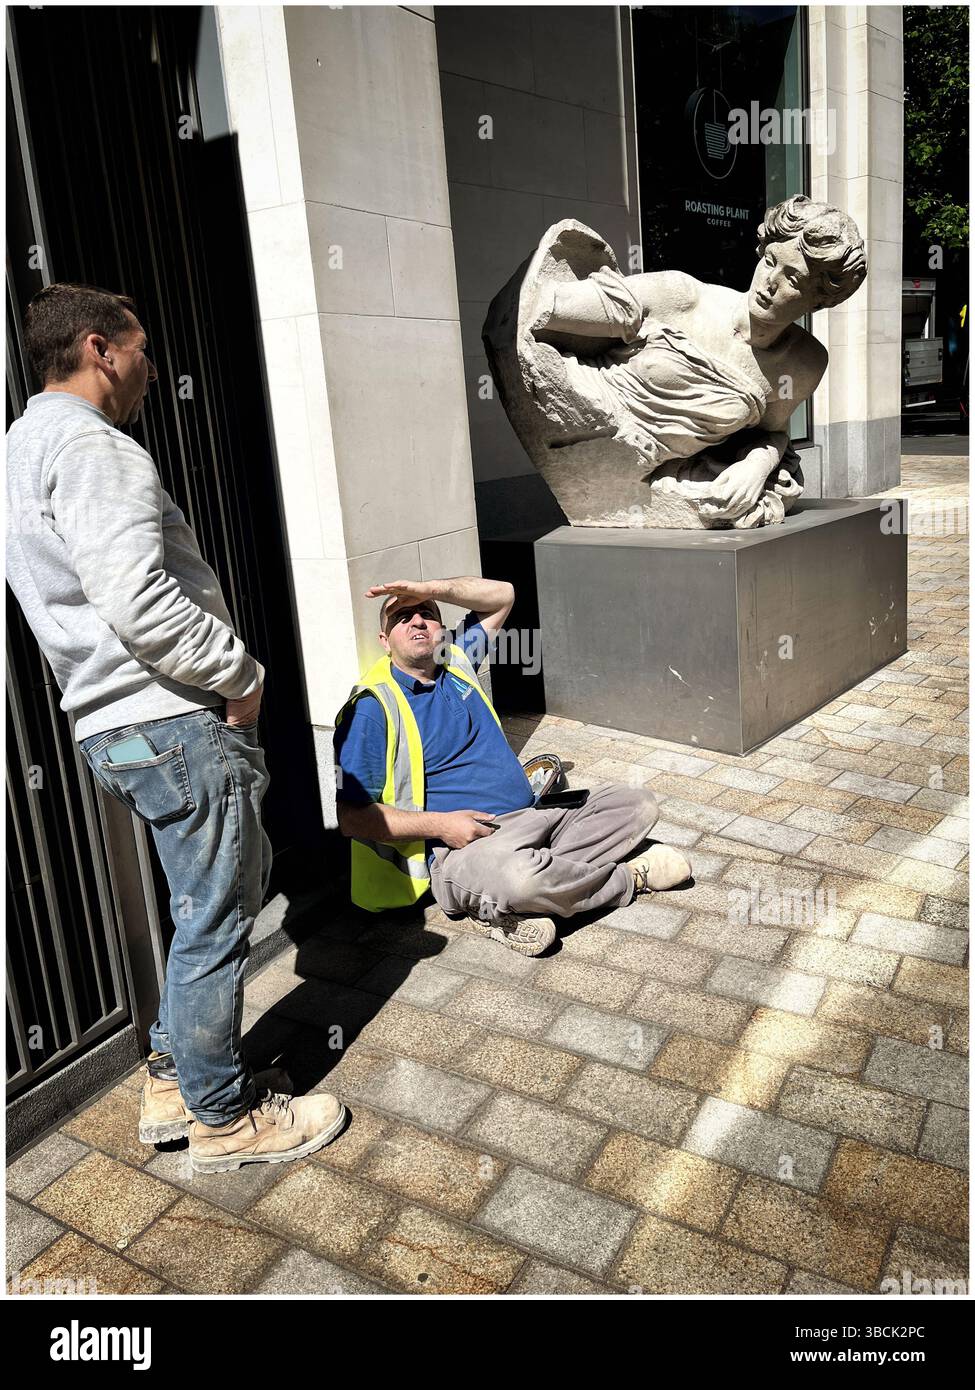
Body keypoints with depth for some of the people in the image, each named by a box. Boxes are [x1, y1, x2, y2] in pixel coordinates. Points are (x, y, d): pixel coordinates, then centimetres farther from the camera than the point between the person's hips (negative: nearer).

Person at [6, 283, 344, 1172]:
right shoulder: (88, 446, -13)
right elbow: (139, 602, -26)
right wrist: (243, 674, -12)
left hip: (116, 724, 10)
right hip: (172, 724, -10)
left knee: (241, 883, 21)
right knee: (214, 922, 2)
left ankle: (173, 1081, 32)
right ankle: (224, 1119, 20)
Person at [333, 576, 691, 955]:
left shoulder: (456, 661, 14)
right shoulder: (372, 707, -6)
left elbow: (502, 594, 24)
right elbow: (353, 817, -9)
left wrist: (431, 588, 8)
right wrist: (440, 825, -19)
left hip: (535, 822, 8)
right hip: (464, 843, -8)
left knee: (638, 804, 3)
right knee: (517, 877, -40)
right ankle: (628, 878, -6)